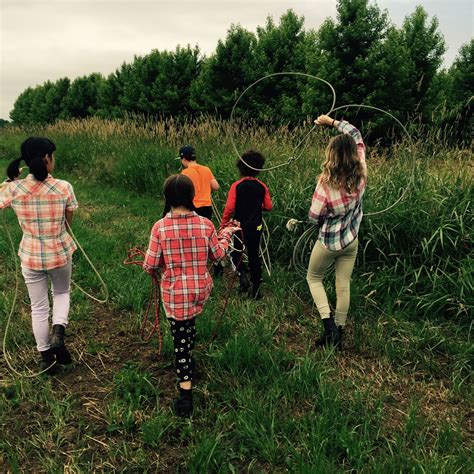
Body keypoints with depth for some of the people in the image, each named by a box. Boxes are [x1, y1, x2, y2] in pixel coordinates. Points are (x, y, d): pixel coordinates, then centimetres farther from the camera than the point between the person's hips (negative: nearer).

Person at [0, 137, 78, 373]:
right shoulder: (64, 187, -15)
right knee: (62, 293, 29)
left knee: (38, 308, 17)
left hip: (31, 257, 1)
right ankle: (58, 332, 5)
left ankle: (46, 358, 29)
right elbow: (68, 222, -5)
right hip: (60, 254, -1)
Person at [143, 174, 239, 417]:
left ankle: (186, 395, 12)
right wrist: (226, 233, 21)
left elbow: (150, 266, -11)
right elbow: (218, 254, 5)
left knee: (180, 339, 9)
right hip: (201, 290, 3)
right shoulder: (205, 224, -10)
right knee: (189, 326, 32)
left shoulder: (160, 227, -15)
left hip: (175, 293, -3)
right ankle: (188, 361, 52)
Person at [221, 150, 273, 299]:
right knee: (254, 255, 12)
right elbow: (269, 207, 0)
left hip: (239, 226, -2)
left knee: (236, 253, 18)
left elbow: (229, 208, -15)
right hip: (256, 226, 3)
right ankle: (256, 289, 16)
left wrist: (224, 224, -3)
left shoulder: (236, 186, -12)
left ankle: (243, 275, -6)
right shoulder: (262, 187, -4)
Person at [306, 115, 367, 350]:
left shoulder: (326, 182, -25)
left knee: (313, 278, 19)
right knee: (344, 286, 15)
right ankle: (338, 332, 26)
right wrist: (333, 122, 11)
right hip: (351, 240, 5)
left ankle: (328, 322, 4)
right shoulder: (361, 174, -11)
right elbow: (356, 135, 4)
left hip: (329, 242, -4)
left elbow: (314, 216, -17)